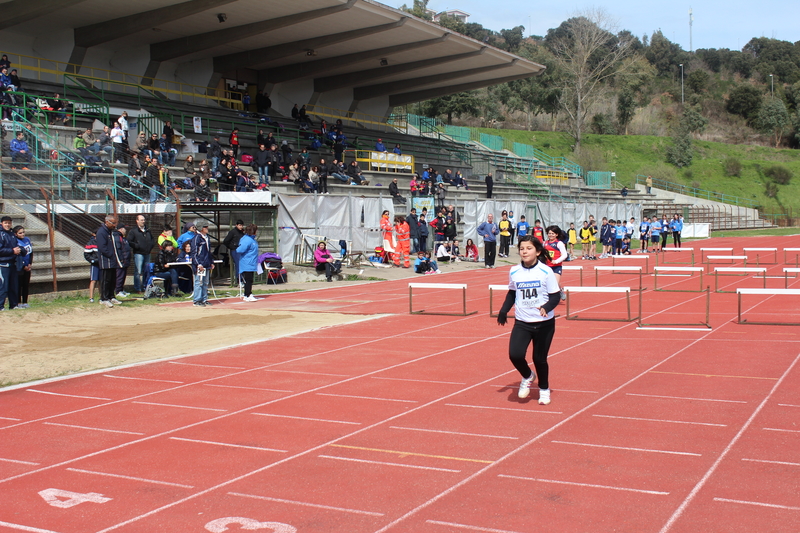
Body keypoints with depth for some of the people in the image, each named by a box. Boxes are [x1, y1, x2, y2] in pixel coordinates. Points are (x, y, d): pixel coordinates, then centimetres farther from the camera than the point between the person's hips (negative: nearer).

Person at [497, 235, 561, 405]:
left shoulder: (546, 271, -11)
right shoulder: (514, 272, -1)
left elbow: (556, 296, -8)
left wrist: (546, 307, -26)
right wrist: (504, 310, 2)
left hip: (544, 323, -2)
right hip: (522, 322, 2)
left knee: (539, 358, 5)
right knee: (515, 354, -16)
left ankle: (544, 389, 33)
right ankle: (527, 377, 17)